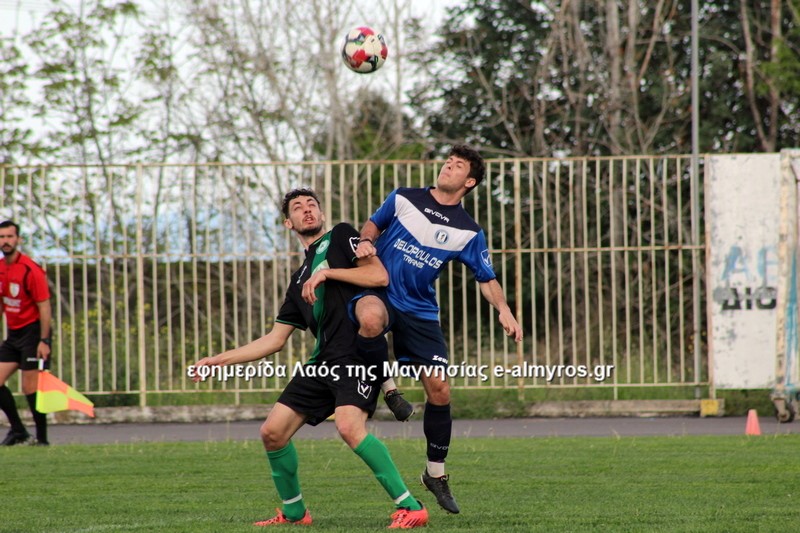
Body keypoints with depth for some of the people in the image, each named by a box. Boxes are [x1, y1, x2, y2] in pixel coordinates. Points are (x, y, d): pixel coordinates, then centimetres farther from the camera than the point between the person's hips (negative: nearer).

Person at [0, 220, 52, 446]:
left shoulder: (30, 270, -16)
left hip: (33, 333, -7)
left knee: (30, 388, -8)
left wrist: (44, 341, -21)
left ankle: (42, 438, 2)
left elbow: (44, 306, -16)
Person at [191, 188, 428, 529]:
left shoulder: (340, 237, 7)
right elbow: (275, 339, 26)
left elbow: (380, 276, -7)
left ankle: (410, 508, -24)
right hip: (323, 361, 8)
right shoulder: (299, 280, 25)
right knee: (273, 432, 4)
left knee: (349, 427, -29)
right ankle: (294, 513, 22)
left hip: (358, 354, -8)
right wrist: (219, 360, 24)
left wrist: (327, 272, -11)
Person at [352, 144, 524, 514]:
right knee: (372, 317, -41)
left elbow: (487, 279, 9)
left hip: (420, 312, 2)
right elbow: (374, 224, 18)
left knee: (439, 388, -3)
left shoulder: (467, 232, 3)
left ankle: (436, 473, 16)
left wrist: (504, 311, -9)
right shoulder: (403, 199, 2)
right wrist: (366, 242, -5)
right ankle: (384, 384, -10)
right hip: (377, 292, -2)